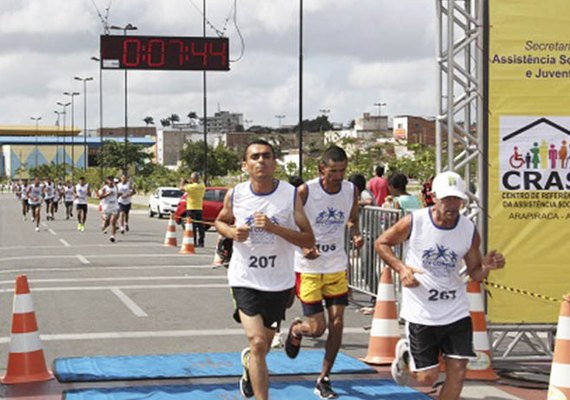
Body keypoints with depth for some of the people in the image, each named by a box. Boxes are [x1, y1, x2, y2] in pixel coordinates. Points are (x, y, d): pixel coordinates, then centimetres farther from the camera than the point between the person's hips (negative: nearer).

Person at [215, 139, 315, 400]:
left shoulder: (291, 195, -9)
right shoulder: (235, 195, -5)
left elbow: (309, 240, -10)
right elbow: (220, 221, 15)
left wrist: (274, 228, -25)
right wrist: (232, 232, -8)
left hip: (279, 282, 2)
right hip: (245, 280, -1)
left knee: (263, 346, 19)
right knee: (257, 343, -18)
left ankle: (248, 363, 55)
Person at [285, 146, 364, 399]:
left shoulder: (351, 191, -2)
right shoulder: (305, 192, -16)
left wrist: (356, 234, -8)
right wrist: (303, 247, -26)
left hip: (337, 266, 4)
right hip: (309, 267, -4)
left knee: (337, 323, -1)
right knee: (317, 328, -5)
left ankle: (324, 379, 12)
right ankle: (295, 329, 33)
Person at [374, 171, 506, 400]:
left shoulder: (469, 230, -5)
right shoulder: (413, 222, -13)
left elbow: (475, 273, 5)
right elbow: (381, 243, 0)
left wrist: (487, 267, -18)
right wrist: (401, 268, -16)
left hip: (456, 311, 3)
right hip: (421, 312, -3)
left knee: (458, 372, -2)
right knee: (427, 377, 3)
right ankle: (404, 356, 38)